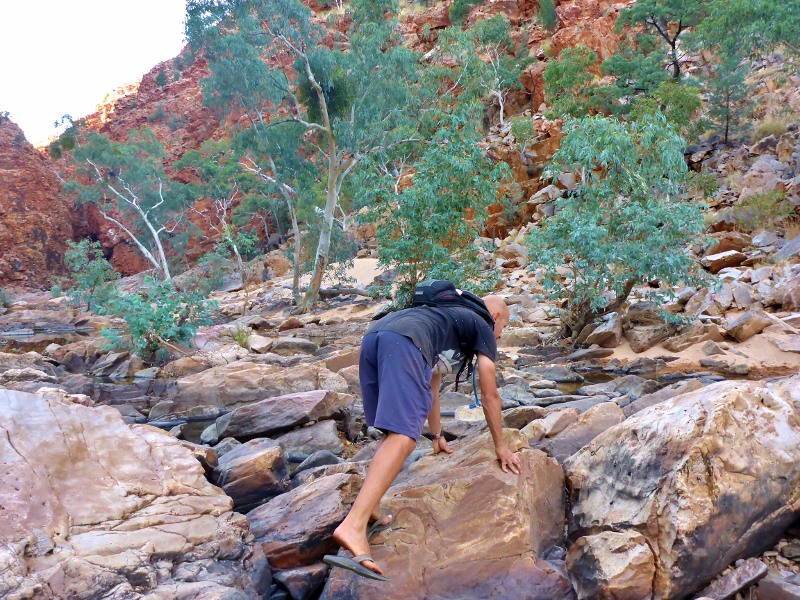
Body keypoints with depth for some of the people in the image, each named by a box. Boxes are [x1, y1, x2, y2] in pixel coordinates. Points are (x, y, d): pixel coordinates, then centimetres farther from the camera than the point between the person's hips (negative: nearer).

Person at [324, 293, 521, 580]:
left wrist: (437, 435, 59)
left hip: (373, 336, 8)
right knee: (403, 438, -16)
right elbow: (490, 396, 22)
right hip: (404, 343, -8)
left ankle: (372, 512, 14)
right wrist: (501, 447, 33)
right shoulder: (483, 328, 23)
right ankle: (353, 525, -30)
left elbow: (431, 386, 50)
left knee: (396, 430, 21)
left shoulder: (447, 318, 43)